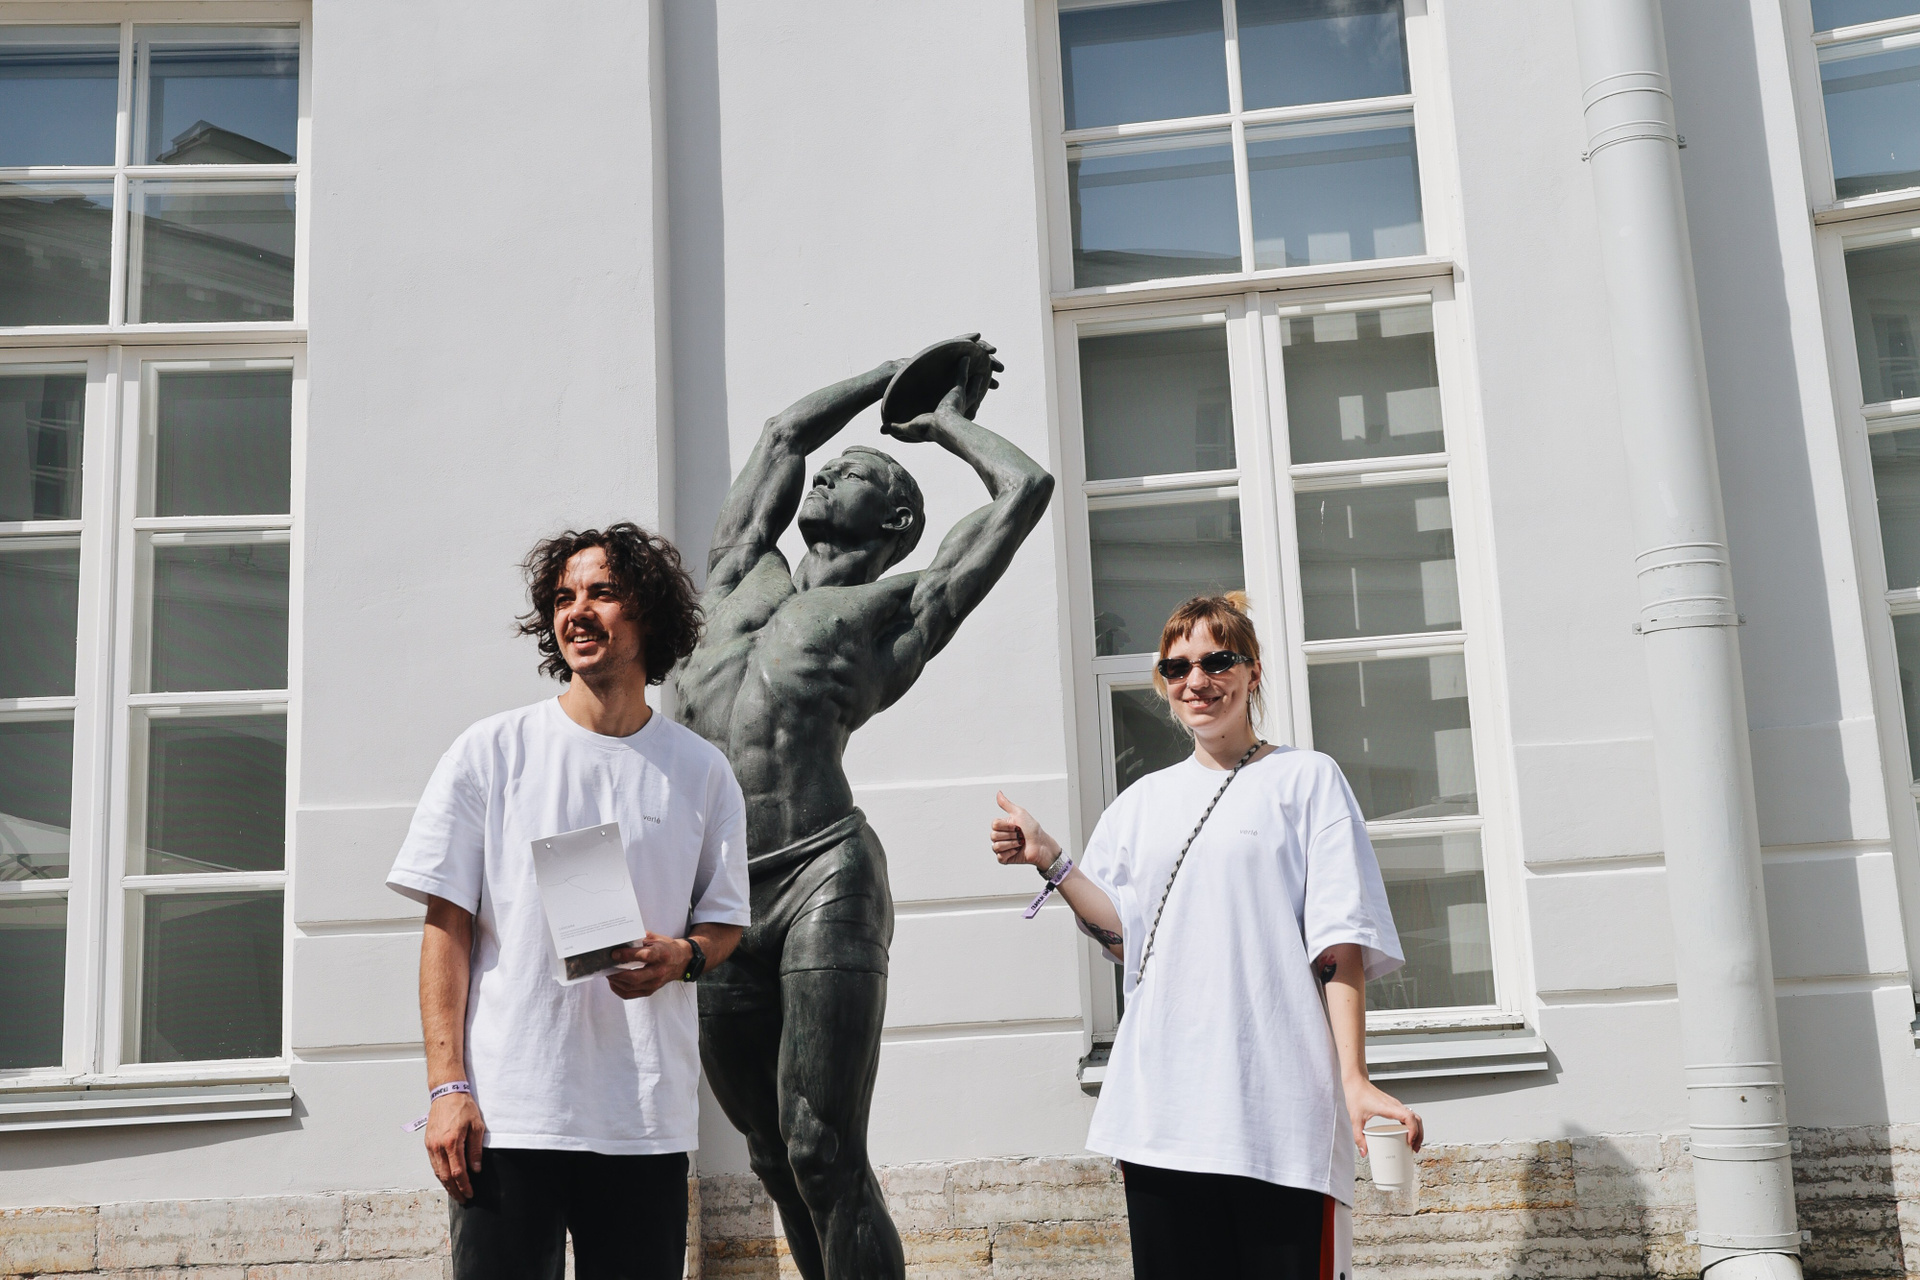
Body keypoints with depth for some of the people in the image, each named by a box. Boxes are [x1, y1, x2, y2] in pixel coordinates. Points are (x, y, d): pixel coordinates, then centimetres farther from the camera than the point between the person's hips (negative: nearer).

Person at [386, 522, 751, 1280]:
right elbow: (447, 926, 2)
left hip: (650, 1120, 2)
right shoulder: (491, 753, 4)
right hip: (507, 1111, -2)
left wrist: (683, 955, -10)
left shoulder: (700, 771, 9)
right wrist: (447, 1087, -6)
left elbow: (726, 921, 14)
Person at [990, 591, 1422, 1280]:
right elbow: (1124, 937, 11)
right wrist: (1049, 860, 0)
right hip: (1162, 1109, 4)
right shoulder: (1143, 802, 18)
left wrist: (1354, 1078, -10)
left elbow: (1341, 942, -2)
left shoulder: (1305, 779, 6)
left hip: (1279, 1107, -4)